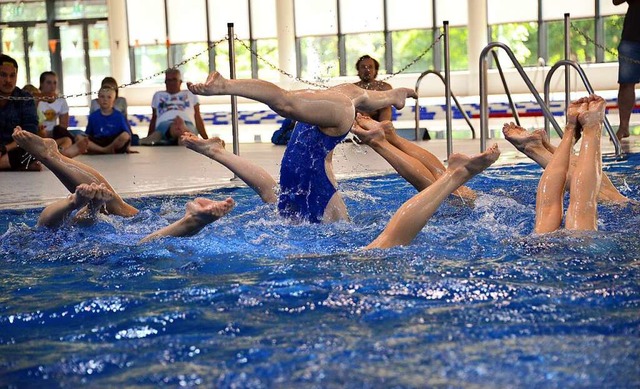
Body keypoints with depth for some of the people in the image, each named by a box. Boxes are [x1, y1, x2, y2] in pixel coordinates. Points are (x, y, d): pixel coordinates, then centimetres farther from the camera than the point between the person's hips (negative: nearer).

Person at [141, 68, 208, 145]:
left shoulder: (190, 95, 29)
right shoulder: (158, 95, 33)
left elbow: (198, 118, 23)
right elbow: (154, 119, 31)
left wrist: (206, 139, 12)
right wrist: (148, 137, 21)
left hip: (187, 124, 0)